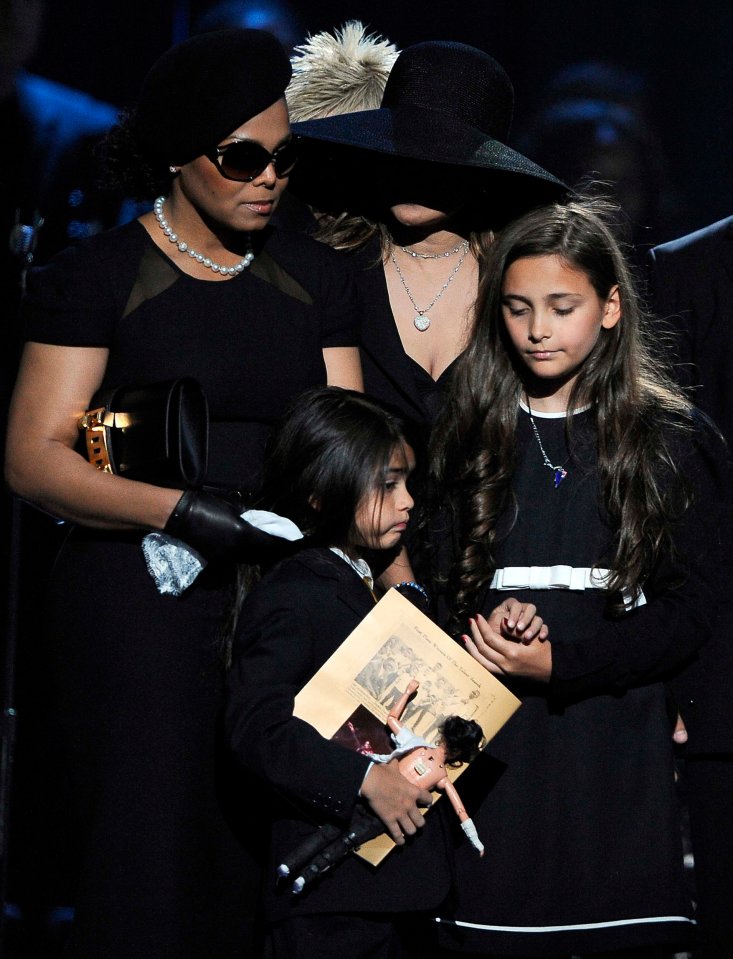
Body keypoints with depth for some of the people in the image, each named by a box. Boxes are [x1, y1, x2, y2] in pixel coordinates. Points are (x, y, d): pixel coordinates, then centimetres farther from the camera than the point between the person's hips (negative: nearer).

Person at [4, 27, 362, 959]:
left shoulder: (315, 277, 14)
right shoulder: (98, 276, 0)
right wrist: (180, 510, -21)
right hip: (137, 600, -4)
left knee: (269, 864, 1)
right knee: (150, 859, -6)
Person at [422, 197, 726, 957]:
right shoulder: (469, 438, 12)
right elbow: (440, 586, 9)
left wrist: (563, 662, -12)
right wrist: (480, 629, -13)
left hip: (618, 753, -1)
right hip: (494, 748, 1)